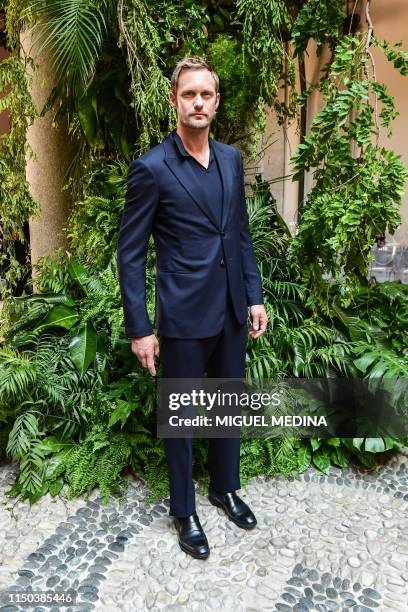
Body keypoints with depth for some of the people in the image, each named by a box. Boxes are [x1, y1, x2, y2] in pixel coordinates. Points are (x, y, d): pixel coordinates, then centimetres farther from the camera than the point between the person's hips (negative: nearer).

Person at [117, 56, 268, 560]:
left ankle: (225, 488, 43)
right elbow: (130, 253, -10)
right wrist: (139, 329, -12)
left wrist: (254, 296, 8)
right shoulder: (152, 168, -10)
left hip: (232, 311, 6)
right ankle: (183, 511, 33)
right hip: (183, 317, -5)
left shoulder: (232, 159, 8)